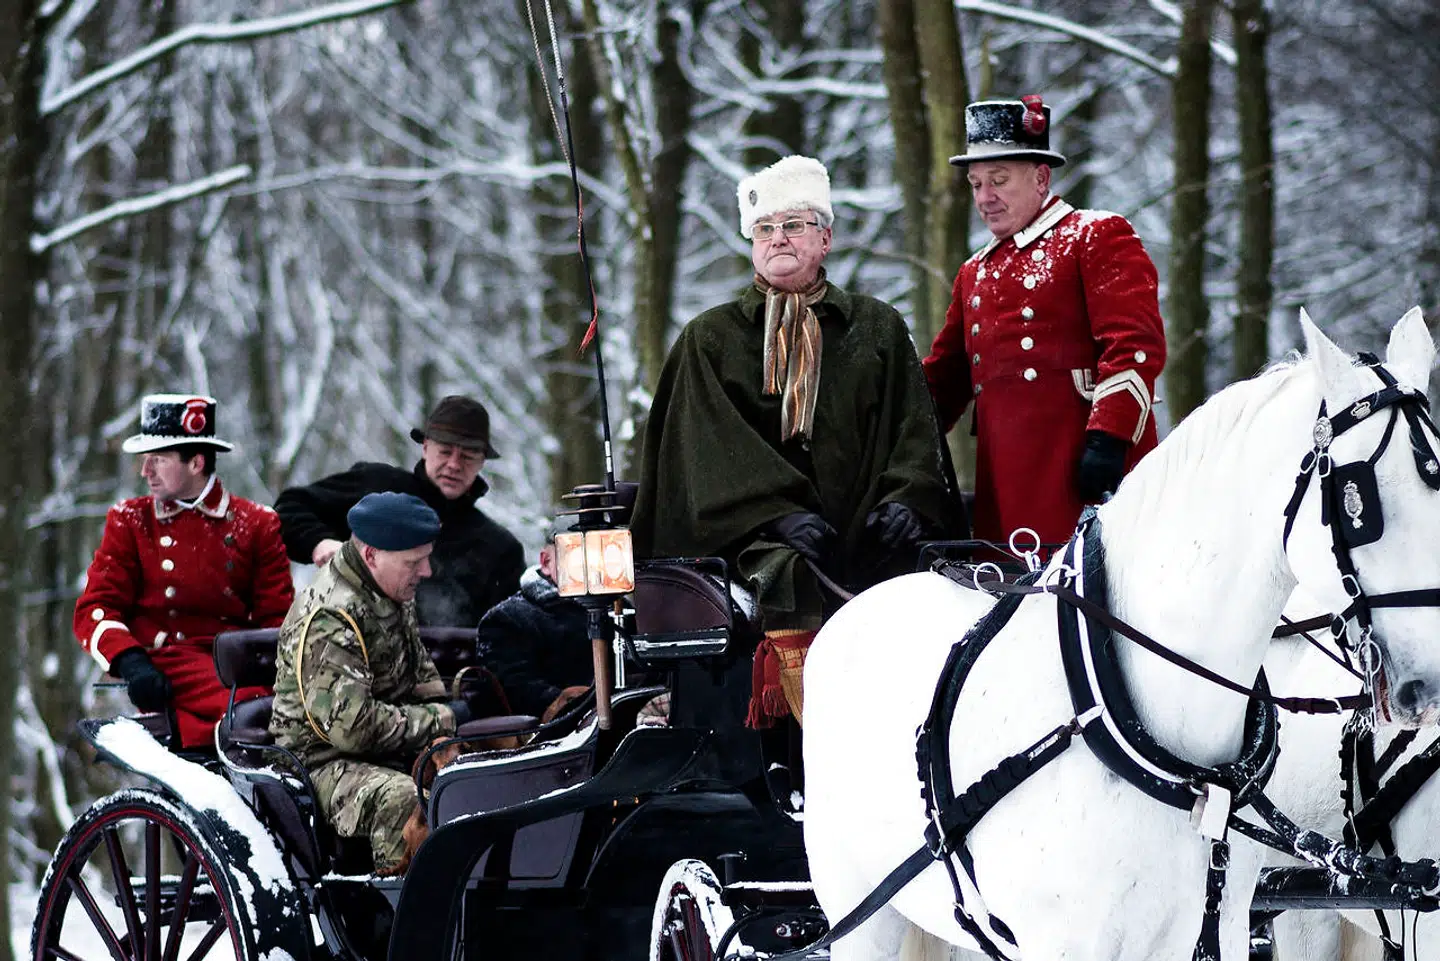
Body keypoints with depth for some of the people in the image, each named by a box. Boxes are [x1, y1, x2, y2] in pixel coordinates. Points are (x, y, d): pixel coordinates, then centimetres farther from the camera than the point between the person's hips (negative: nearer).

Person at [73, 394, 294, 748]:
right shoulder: (130, 521, 14)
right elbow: (94, 610, 7)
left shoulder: (258, 524, 14)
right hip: (168, 663, -4)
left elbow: (279, 618, 12)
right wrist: (130, 662, -14)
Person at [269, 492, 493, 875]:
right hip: (329, 764, -9)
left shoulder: (393, 592, 8)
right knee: (406, 803, -38)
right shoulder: (329, 620, -22)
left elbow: (421, 673, 25)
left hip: (400, 751, 9)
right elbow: (352, 727, -27)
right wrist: (443, 718, -16)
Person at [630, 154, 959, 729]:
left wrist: (903, 499, -9)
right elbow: (712, 451, 4)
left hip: (865, 533, 2)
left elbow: (914, 430, 13)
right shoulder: (710, 341, 18)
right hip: (753, 528, -2)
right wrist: (781, 514, -13)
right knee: (788, 575, -35)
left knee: (917, 572, -29)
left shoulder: (878, 330, 22)